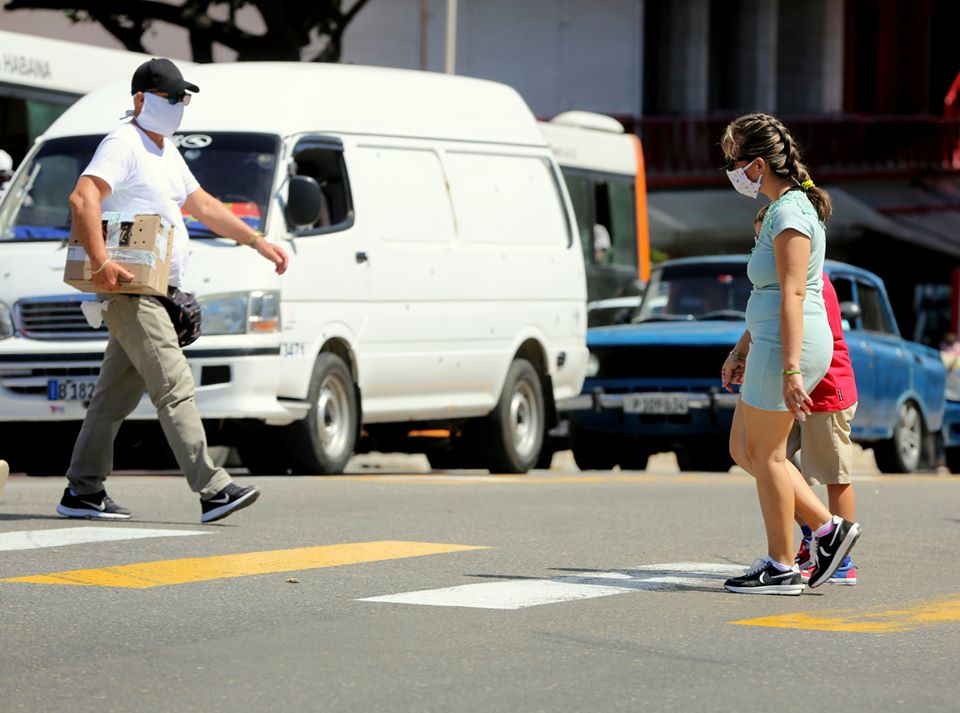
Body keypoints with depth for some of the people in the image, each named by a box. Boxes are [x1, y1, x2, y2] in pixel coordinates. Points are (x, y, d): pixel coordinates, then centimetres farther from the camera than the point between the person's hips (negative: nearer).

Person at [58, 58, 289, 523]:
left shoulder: (166, 151, 21)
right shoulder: (123, 144, -10)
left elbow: (203, 206, 29)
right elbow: (83, 199, -23)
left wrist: (257, 241, 22)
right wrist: (101, 264, -32)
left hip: (156, 291, 10)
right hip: (131, 290, -10)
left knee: (117, 395, 11)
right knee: (175, 388, -15)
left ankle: (82, 492, 15)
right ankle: (212, 490, -19)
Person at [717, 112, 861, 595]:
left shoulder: (789, 214, -15)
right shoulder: (786, 207, 18)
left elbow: (793, 296, -21)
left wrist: (790, 369, -26)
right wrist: (742, 351, 28)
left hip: (790, 345, -10)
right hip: (772, 343, 10)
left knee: (766, 453, -2)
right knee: (744, 449, 13)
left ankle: (781, 568, 6)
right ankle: (828, 528, 12)